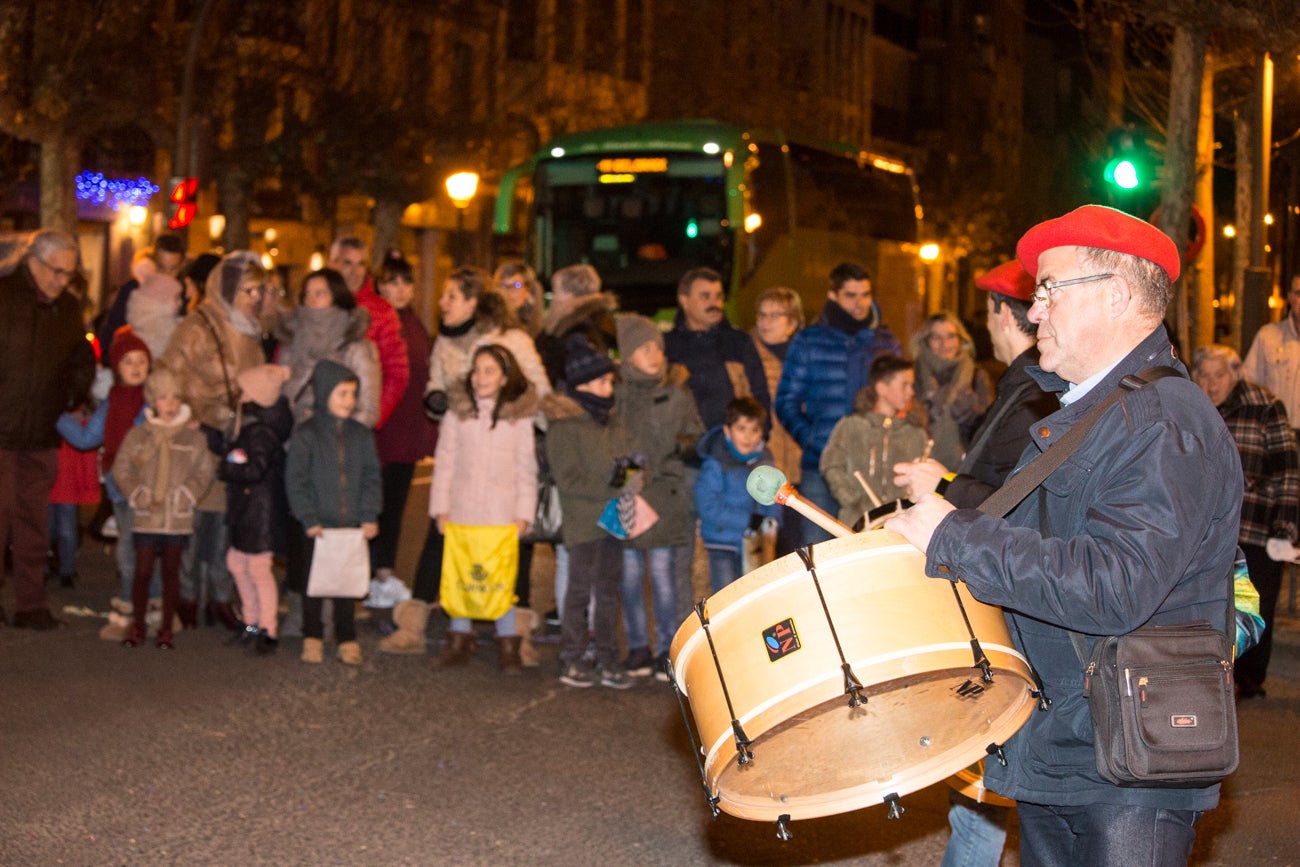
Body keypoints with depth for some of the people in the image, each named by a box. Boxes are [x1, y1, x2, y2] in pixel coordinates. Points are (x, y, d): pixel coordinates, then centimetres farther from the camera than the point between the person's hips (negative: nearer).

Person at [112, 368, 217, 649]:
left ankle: (166, 628, 15)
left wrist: (185, 495, -10)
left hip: (179, 518, 0)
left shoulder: (194, 438, 3)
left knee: (171, 572, 6)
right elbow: (121, 470, 2)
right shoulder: (137, 436, 2)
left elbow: (204, 473, 2)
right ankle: (137, 625, 15)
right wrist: (140, 496, -8)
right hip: (145, 517, 0)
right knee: (143, 571, 1)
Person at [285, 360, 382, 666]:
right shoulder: (305, 435, -3)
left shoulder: (361, 435, 7)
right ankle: (312, 638, 18)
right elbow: (295, 481, -6)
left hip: (353, 525, 2)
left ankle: (347, 640, 15)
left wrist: (370, 516, -4)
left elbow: (372, 478, 7)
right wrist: (309, 519, -12)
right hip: (317, 526, -2)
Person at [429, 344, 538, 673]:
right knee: (459, 577, 6)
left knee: (503, 580, -3)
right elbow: (444, 463, 6)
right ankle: (460, 640, 18)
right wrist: (441, 509, 3)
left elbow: (527, 470, 4)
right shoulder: (457, 414, 3)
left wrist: (523, 514, -1)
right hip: (461, 513, 2)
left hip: (502, 515, -2)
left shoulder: (519, 418, 2)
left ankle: (507, 645, 6)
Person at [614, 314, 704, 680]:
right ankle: (637, 647, 18)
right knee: (630, 573, 5)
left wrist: (686, 444, -11)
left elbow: (697, 436, 9)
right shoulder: (615, 392, 1)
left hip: (666, 492, 0)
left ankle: (667, 648, 8)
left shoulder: (677, 393, 4)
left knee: (663, 571, -3)